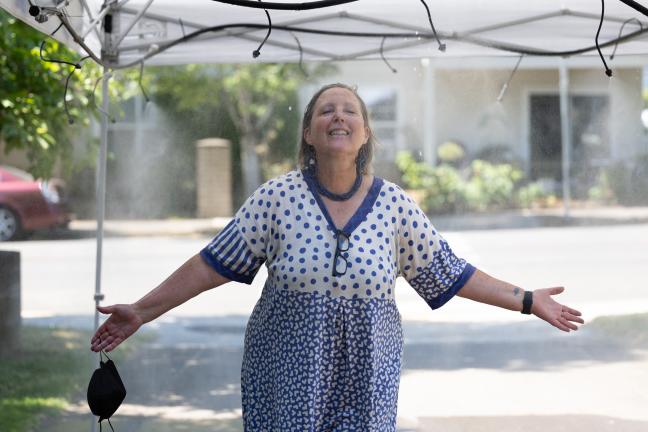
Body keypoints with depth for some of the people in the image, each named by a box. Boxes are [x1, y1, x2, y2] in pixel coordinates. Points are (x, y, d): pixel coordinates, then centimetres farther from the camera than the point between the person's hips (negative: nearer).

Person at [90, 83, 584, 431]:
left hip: (366, 381, 1)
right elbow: (216, 262, -2)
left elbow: (449, 273, 7)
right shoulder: (278, 197, -4)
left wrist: (528, 300, 7)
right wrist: (143, 311, -5)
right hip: (288, 379, -1)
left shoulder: (394, 204, 0)